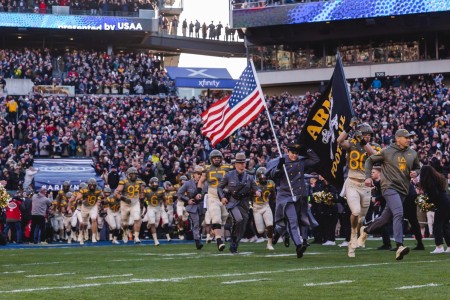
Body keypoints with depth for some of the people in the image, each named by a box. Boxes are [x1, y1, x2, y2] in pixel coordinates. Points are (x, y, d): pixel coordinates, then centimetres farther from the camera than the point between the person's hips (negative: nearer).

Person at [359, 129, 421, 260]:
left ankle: (366, 230, 39)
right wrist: (368, 176, -4)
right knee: (398, 214, -24)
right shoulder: (387, 151, -3)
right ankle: (399, 247, -32)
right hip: (390, 187, -6)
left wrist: (415, 173, 1)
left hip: (403, 189, 6)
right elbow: (370, 160, 7)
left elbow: (417, 167, 25)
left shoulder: (412, 153, 11)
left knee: (386, 218, 12)